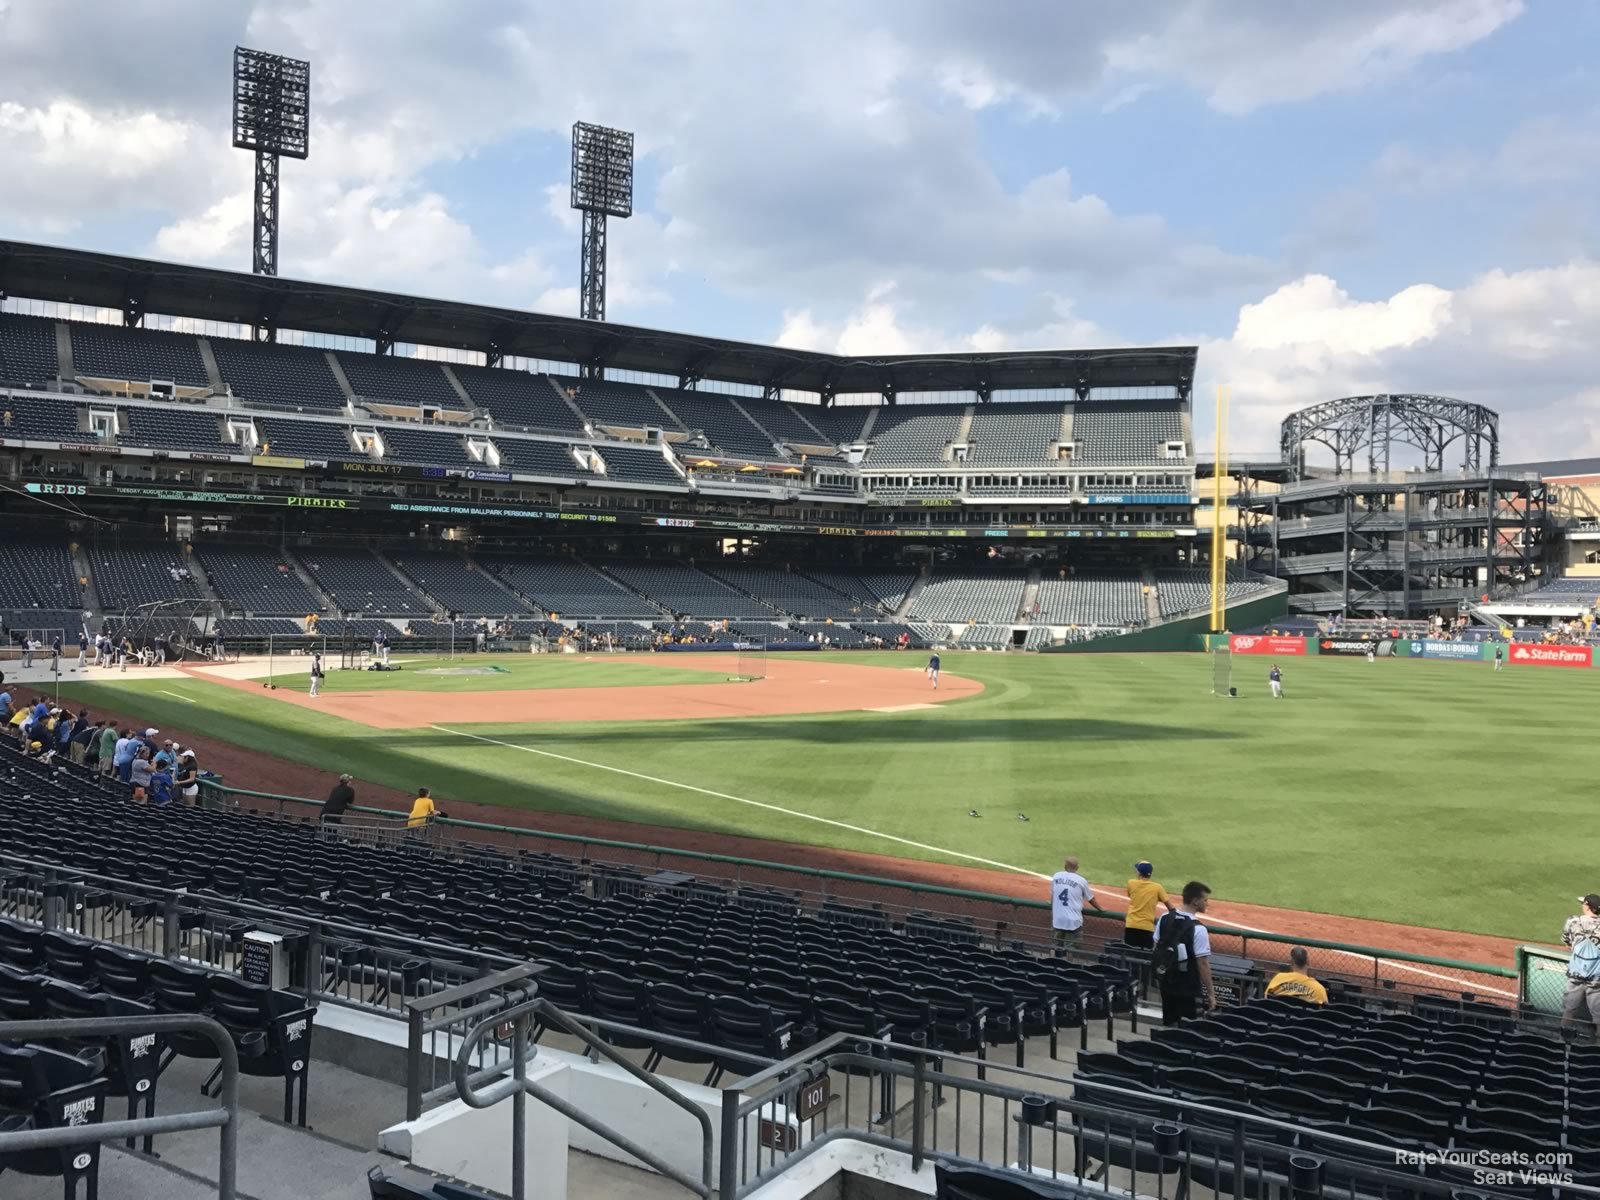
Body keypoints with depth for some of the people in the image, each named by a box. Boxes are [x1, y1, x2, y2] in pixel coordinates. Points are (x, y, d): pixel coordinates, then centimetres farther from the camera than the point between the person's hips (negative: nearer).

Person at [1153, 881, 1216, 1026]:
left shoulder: (1165, 918, -2)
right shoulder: (1197, 929, -20)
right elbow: (1203, 963, -18)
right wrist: (1211, 993, -11)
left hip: (1166, 981, 6)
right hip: (1188, 987, -6)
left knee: (1168, 1024, 19)